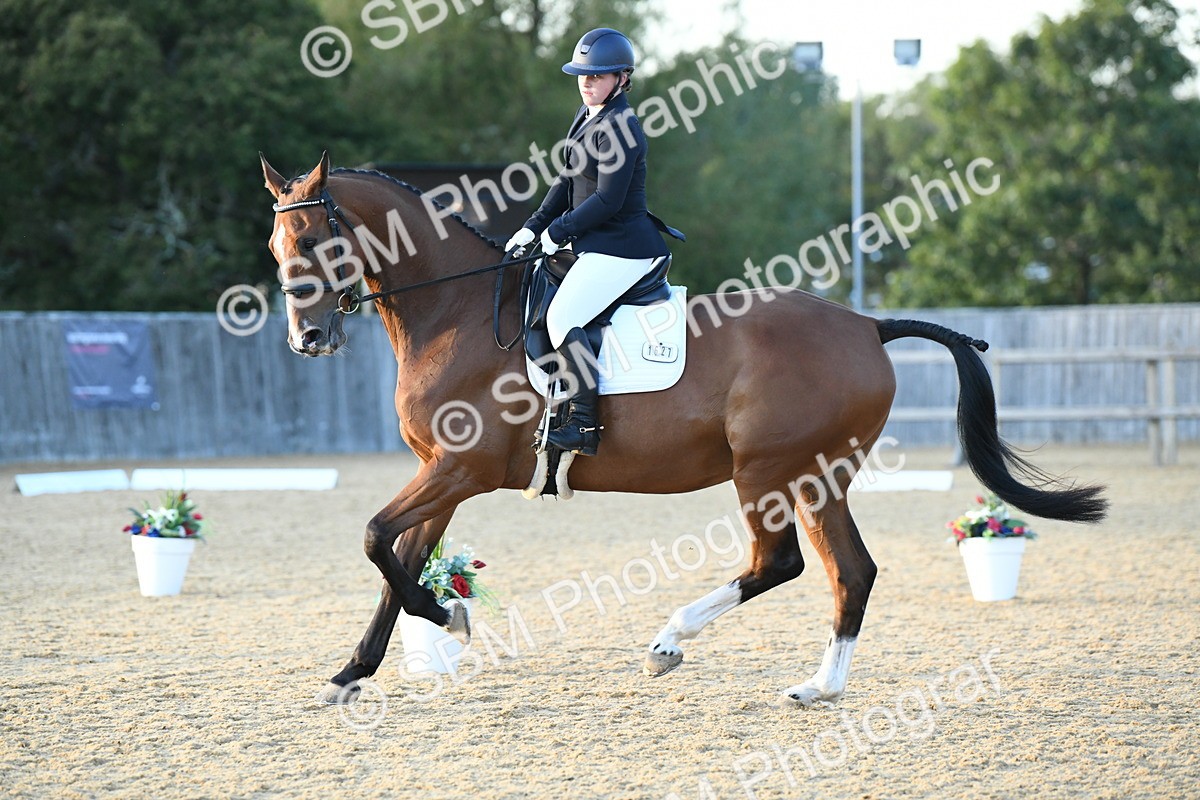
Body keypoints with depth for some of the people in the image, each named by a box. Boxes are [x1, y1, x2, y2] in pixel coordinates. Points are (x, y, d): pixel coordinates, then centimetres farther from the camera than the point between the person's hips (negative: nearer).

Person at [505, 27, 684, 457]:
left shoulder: (618, 127, -17)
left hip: (620, 250, -11)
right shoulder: (587, 117, 13)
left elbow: (607, 200, -21)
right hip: (595, 244, 11)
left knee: (562, 317, -19)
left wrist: (557, 232, -12)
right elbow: (567, 182, 19)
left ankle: (584, 425, -19)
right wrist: (533, 228, 8)